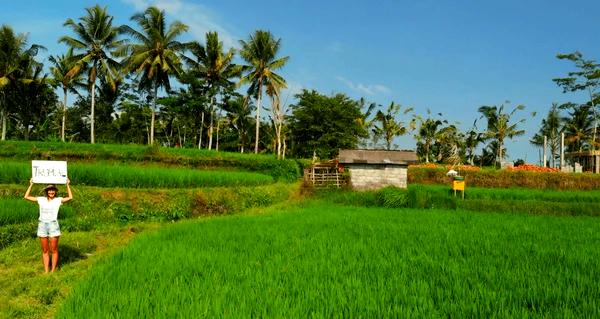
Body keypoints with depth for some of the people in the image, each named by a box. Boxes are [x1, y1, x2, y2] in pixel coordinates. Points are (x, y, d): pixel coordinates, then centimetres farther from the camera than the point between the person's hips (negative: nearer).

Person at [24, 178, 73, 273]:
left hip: (53, 225, -2)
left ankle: (53, 271, 10)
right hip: (42, 226, 3)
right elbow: (26, 197, 12)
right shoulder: (41, 199, 9)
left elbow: (70, 197, -11)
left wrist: (68, 185, -8)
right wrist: (31, 185, 9)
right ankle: (46, 271, 11)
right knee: (45, 250, 7)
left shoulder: (58, 200, 3)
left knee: (54, 250, 2)